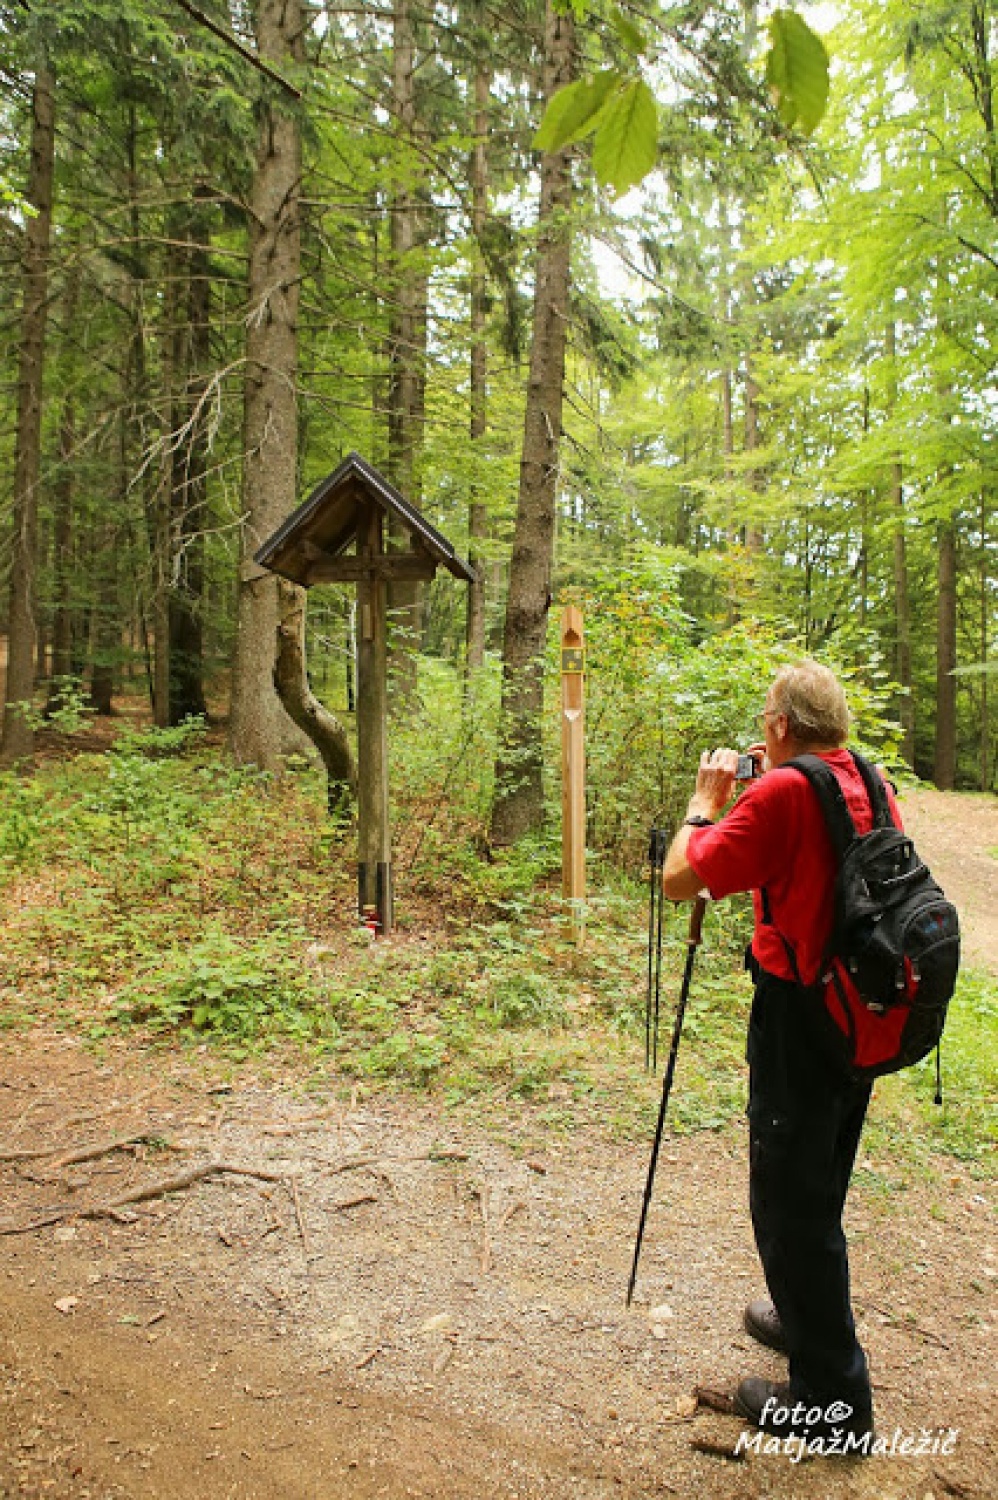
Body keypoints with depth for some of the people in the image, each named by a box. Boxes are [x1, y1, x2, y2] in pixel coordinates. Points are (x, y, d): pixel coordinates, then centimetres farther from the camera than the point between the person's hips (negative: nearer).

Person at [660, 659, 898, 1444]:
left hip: (799, 1016, -8)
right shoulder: (871, 787, 3)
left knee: (790, 1201, 7)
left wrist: (708, 798, -5)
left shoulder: (784, 792, -21)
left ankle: (832, 1395, 21)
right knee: (817, 1189, 25)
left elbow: (681, 879, -20)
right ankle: (808, 1319, 45)